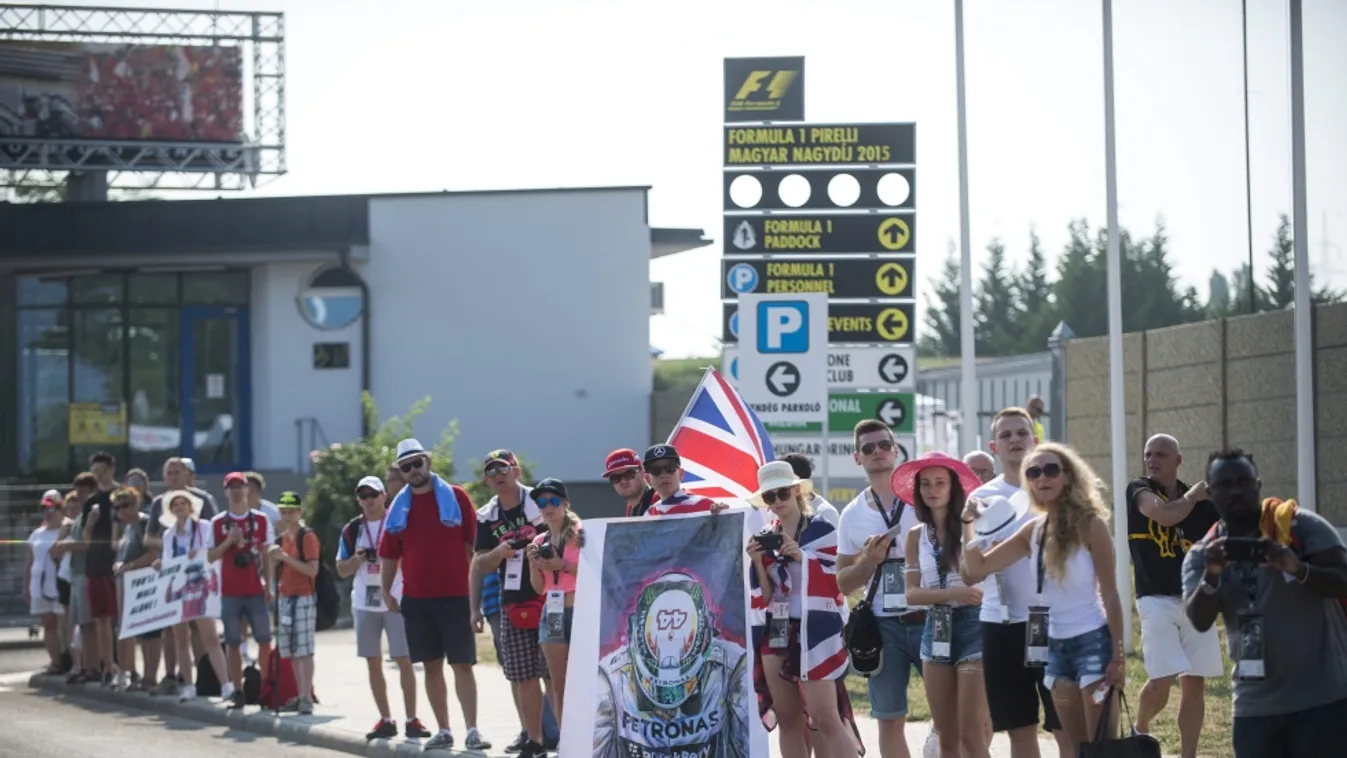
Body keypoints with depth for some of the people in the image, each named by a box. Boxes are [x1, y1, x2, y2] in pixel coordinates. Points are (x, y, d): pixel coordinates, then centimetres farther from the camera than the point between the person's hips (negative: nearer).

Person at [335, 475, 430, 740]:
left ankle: (412, 719, -1)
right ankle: (386, 720, 14)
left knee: (404, 660, -4)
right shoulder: (352, 529, 7)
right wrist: (357, 559, -11)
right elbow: (342, 570, 9)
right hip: (365, 604, 4)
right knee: (373, 663, 6)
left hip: (396, 601, -4)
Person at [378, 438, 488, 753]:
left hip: (455, 596, -3)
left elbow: (473, 543, -1)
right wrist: (385, 591, 3)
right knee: (432, 666, 7)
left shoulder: (455, 497, -1)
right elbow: (389, 554, 12)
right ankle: (443, 731, 12)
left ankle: (472, 731, -7)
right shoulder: (398, 507, 8)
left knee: (463, 664, -5)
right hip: (416, 599, 3)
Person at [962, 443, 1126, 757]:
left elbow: (1109, 593, -9)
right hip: (1056, 645, 7)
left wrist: (1118, 655, -12)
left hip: (1092, 641, -7)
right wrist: (970, 523, -4)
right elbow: (978, 568, 10)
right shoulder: (1034, 531, 7)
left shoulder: (1090, 525, -9)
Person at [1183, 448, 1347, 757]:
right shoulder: (1201, 554, 6)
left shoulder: (1300, 524, -5)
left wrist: (1298, 569, -30)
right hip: (1255, 704, 4)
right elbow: (1200, 621, -6)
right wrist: (1212, 575, -25)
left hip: (1322, 696, -4)